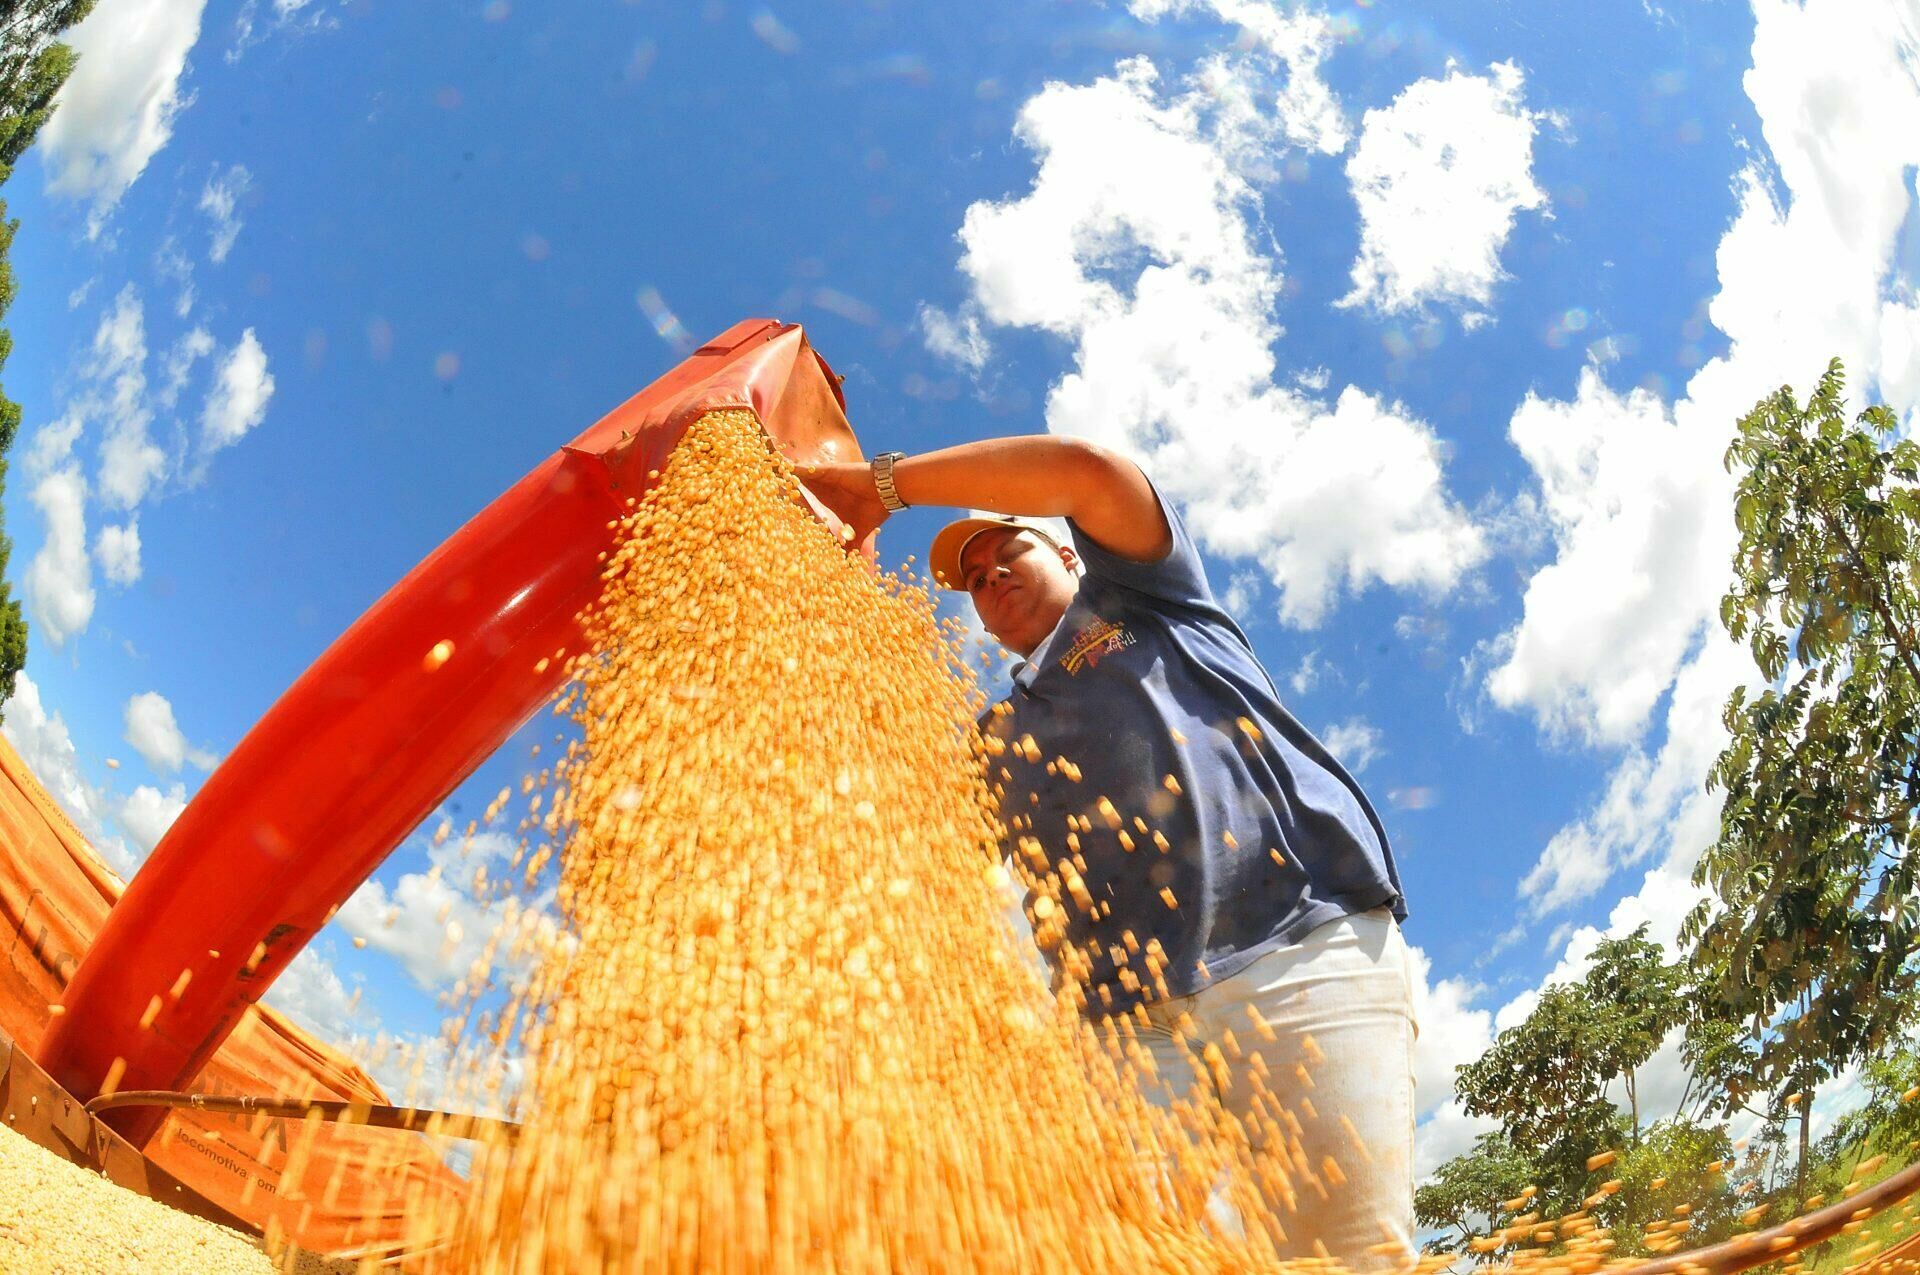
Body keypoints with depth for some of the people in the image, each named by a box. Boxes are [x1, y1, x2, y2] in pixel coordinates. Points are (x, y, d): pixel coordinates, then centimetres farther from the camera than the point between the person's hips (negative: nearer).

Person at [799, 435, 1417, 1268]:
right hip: (1132, 1018, 4)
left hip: (1304, 950, -4)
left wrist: (885, 482, 7)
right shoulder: (993, 742, 30)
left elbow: (1086, 468, 4)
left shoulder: (1137, 594, 22)